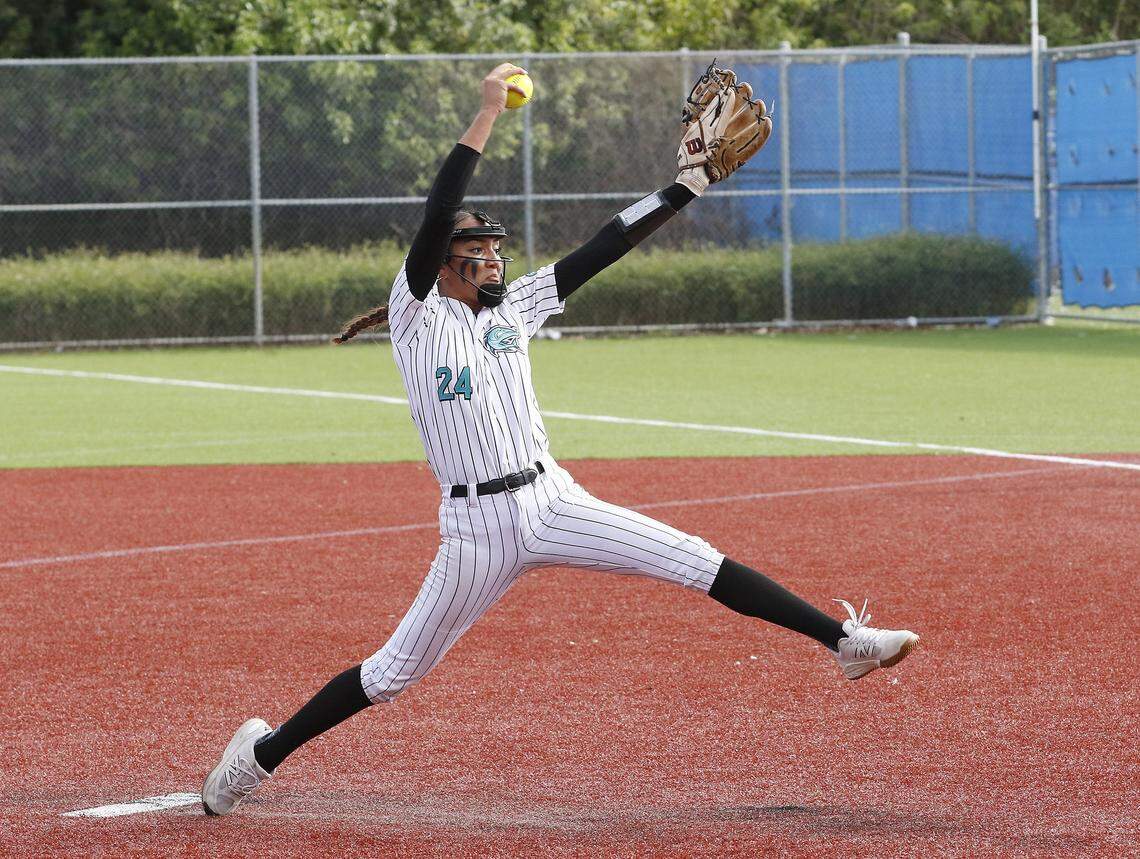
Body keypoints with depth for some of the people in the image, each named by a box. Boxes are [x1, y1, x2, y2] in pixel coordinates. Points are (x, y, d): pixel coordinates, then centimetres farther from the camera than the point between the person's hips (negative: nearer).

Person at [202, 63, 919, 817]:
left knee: (696, 562, -7)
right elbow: (436, 216, -16)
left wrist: (688, 186, 5)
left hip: (554, 504, 4)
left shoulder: (514, 308, 13)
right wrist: (487, 115, -16)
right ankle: (264, 751, 16)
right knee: (395, 672, 1)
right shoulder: (417, 317, -2)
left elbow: (603, 249, 10)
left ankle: (843, 641, -9)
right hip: (478, 528, -4)